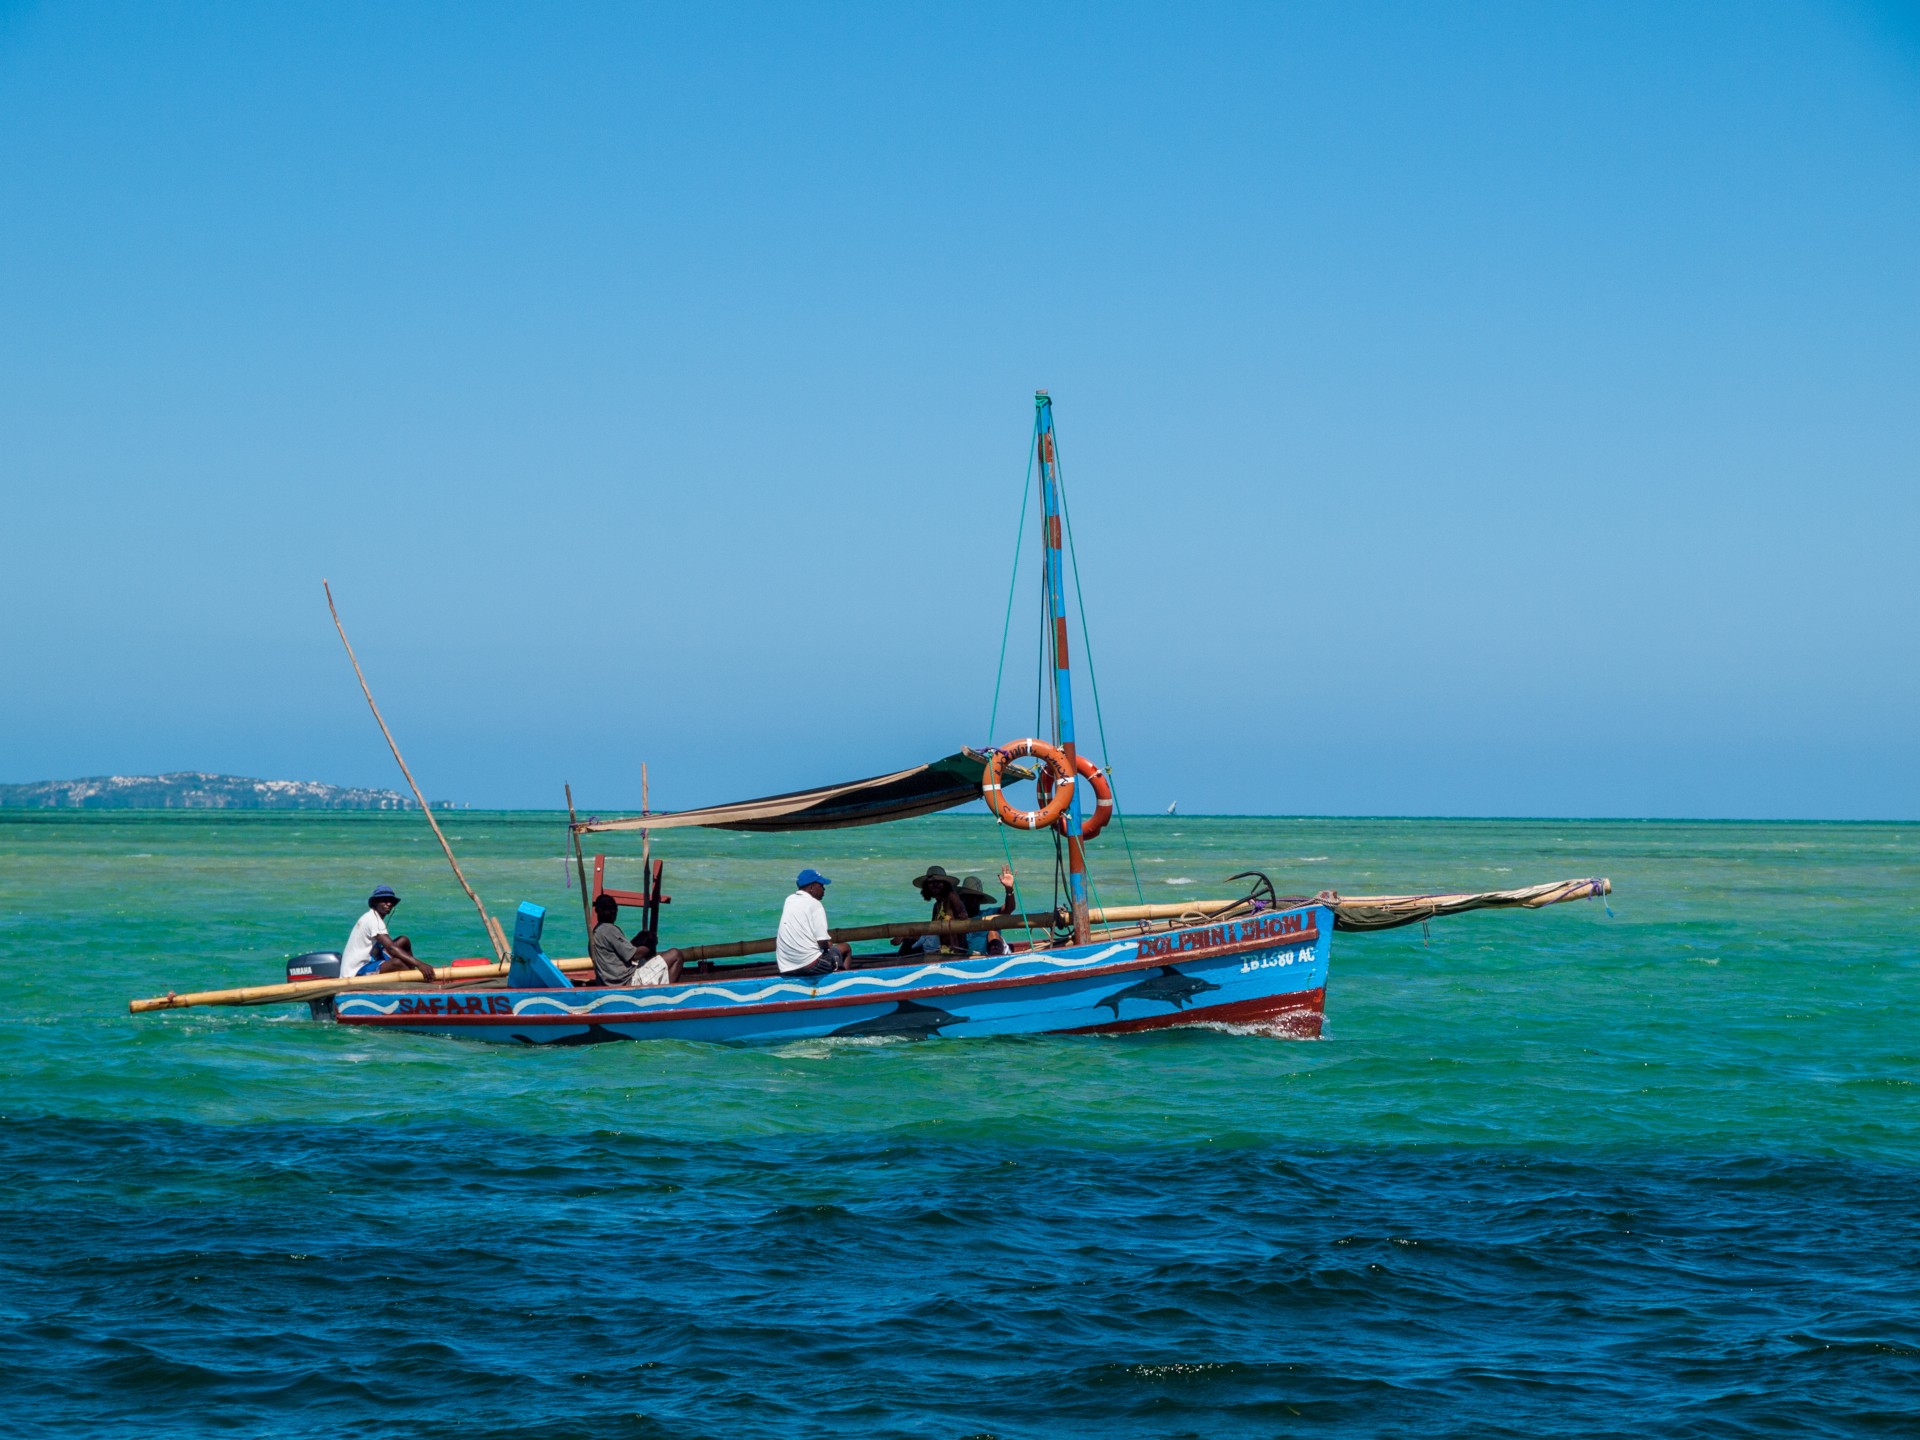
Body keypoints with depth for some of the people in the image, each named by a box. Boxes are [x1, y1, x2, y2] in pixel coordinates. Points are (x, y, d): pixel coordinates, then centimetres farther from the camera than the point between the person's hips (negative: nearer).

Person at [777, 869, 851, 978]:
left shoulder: (789, 900, 11)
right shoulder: (815, 904, -10)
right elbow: (823, 943, -14)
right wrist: (828, 945, 5)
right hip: (809, 964, -7)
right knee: (846, 949, 15)